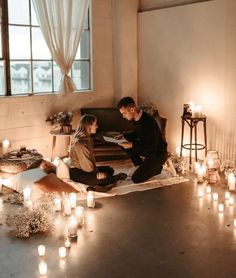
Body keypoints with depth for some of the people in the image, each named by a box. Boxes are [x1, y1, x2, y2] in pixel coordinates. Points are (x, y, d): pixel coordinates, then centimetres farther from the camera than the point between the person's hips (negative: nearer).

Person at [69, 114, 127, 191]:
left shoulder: (88, 138, 7)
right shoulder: (79, 142, -23)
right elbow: (84, 162, -22)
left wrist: (96, 170, -3)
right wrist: (96, 174, -13)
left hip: (86, 168, 11)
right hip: (77, 173, -11)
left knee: (109, 170, 7)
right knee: (102, 179, -26)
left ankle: (96, 185, -15)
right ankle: (117, 178, 2)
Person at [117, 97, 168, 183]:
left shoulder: (147, 122, -31)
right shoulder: (137, 118, -4)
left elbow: (152, 147, -29)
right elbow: (137, 134, 16)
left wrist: (131, 145, -28)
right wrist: (124, 136, 0)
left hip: (158, 154, -9)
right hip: (146, 149, 9)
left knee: (136, 179, -14)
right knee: (123, 144, 2)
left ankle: (156, 168, 7)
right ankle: (143, 164, 10)